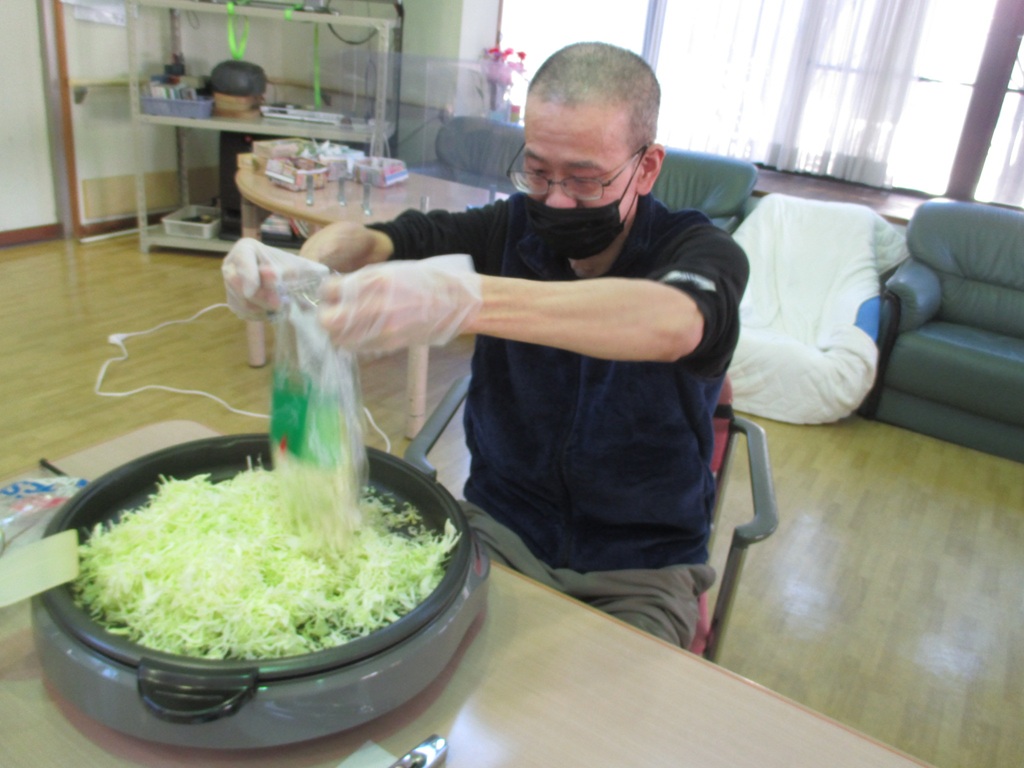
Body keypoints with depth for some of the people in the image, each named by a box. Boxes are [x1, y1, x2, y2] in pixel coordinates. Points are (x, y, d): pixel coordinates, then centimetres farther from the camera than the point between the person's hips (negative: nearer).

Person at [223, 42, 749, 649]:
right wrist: (304, 268, -36)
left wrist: (461, 299, -51)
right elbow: (379, 240, -11)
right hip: (499, 525, 3)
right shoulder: (512, 228, -3)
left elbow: (670, 324, -36)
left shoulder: (702, 252, -13)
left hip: (641, 570, -2)